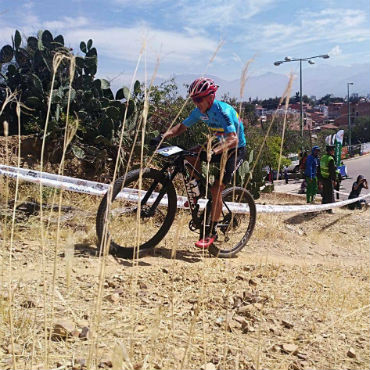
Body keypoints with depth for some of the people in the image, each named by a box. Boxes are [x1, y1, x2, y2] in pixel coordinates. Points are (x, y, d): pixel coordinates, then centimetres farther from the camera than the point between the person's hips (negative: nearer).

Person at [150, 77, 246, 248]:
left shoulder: (223, 111, -29)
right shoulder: (200, 111, -6)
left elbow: (233, 139, -40)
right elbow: (182, 126, 0)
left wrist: (213, 152, -54)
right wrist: (163, 136, -17)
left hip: (236, 150, -7)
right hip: (221, 146, 7)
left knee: (216, 189, -16)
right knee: (191, 155, -12)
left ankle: (211, 232, -4)